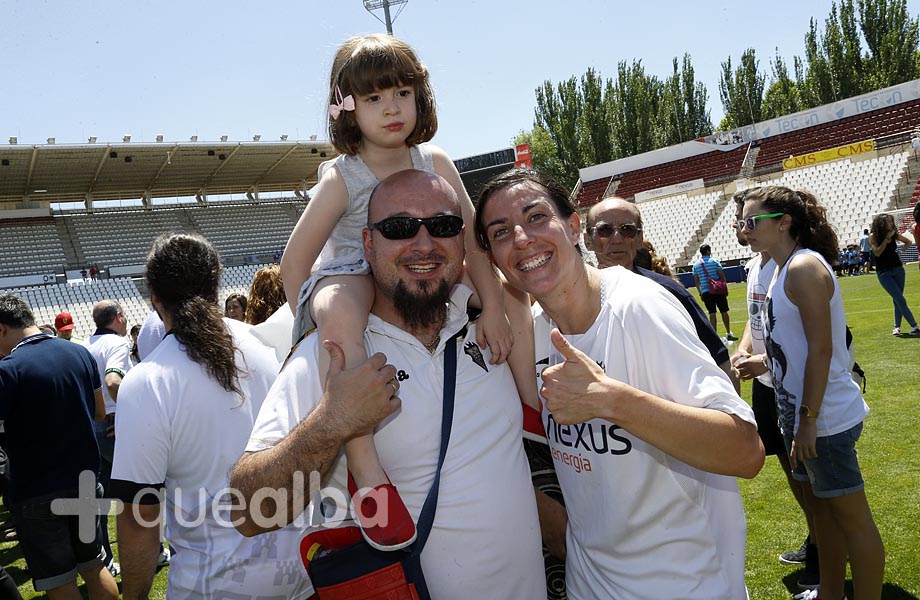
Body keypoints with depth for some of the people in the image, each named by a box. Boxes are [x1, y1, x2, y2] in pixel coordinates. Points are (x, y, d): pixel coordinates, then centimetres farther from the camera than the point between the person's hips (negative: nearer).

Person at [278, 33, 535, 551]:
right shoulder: (341, 178, -15)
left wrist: (493, 305, -16)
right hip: (350, 278, -5)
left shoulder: (435, 162, -5)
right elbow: (294, 261, -11)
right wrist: (318, 324, -12)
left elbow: (471, 235, -8)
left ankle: (531, 409, 5)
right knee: (339, 315, -41)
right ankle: (368, 475, -41)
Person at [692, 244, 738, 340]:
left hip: (705, 292, 2)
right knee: (724, 312, 9)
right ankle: (729, 333, 16)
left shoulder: (696, 264, 6)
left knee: (712, 313, 3)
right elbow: (722, 276, -4)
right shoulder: (714, 261, -1)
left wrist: (700, 293, 13)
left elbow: (696, 280, 7)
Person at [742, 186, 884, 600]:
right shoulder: (785, 268, 11)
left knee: (852, 517, 3)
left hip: (825, 417, -10)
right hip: (802, 412, 10)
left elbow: (821, 348, -22)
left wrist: (808, 419, -22)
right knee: (820, 504, 21)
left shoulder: (805, 266, -18)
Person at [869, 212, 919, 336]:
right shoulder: (873, 236, -7)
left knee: (897, 300, 4)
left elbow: (908, 241, 21)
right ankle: (914, 326, -10)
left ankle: (897, 326, 14)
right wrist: (887, 238, -18)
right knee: (900, 299, -10)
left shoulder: (894, 234, 4)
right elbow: (877, 252, -18)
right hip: (884, 272, -4)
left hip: (898, 269, 4)